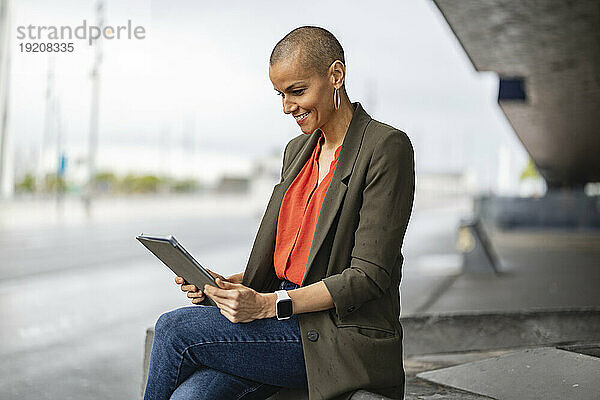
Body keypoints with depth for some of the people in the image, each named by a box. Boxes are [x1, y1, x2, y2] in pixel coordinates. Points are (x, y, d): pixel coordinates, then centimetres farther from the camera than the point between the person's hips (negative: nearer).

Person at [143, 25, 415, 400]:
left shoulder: (387, 147, -10)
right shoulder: (298, 149, 15)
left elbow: (368, 277, -15)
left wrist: (269, 304, -21)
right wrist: (225, 284, 0)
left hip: (343, 337, -6)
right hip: (291, 325, 6)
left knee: (174, 329, -17)